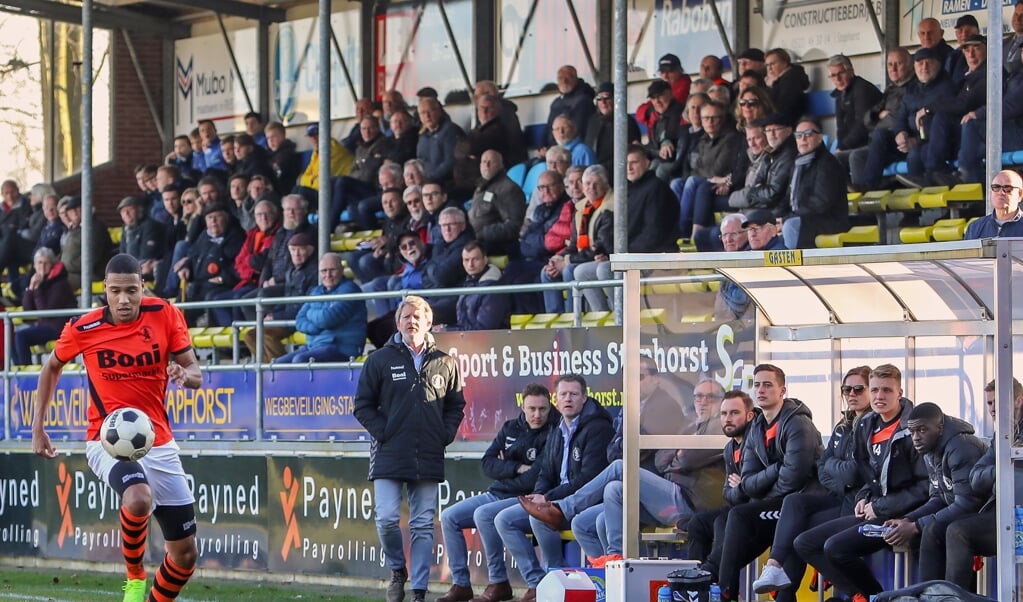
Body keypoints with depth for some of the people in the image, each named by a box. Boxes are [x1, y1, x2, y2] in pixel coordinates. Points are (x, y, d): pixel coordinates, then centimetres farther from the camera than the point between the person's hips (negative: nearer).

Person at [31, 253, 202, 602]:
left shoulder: (164, 315, -5)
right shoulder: (83, 329, -8)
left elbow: (196, 374, -1)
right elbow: (52, 367, 12)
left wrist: (184, 373, -25)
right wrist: (38, 426, 10)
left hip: (159, 443, 3)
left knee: (185, 554, 4)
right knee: (138, 498, -37)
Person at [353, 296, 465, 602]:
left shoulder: (445, 364, 7)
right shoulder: (380, 360, 2)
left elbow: (456, 405, 16)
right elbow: (363, 405, 5)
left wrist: (445, 435, 2)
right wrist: (382, 432, -6)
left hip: (428, 459, 1)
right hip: (389, 456, -1)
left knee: (423, 526, 3)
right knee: (387, 519, -10)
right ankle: (397, 572, 16)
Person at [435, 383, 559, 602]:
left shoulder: (553, 434, -10)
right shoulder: (510, 428, 10)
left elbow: (537, 478, -20)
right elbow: (488, 463, 3)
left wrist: (505, 469, -6)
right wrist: (518, 468, -13)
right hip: (496, 494, 8)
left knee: (483, 514, -31)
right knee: (449, 517, -3)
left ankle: (499, 583, -21)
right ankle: (460, 584, -1)